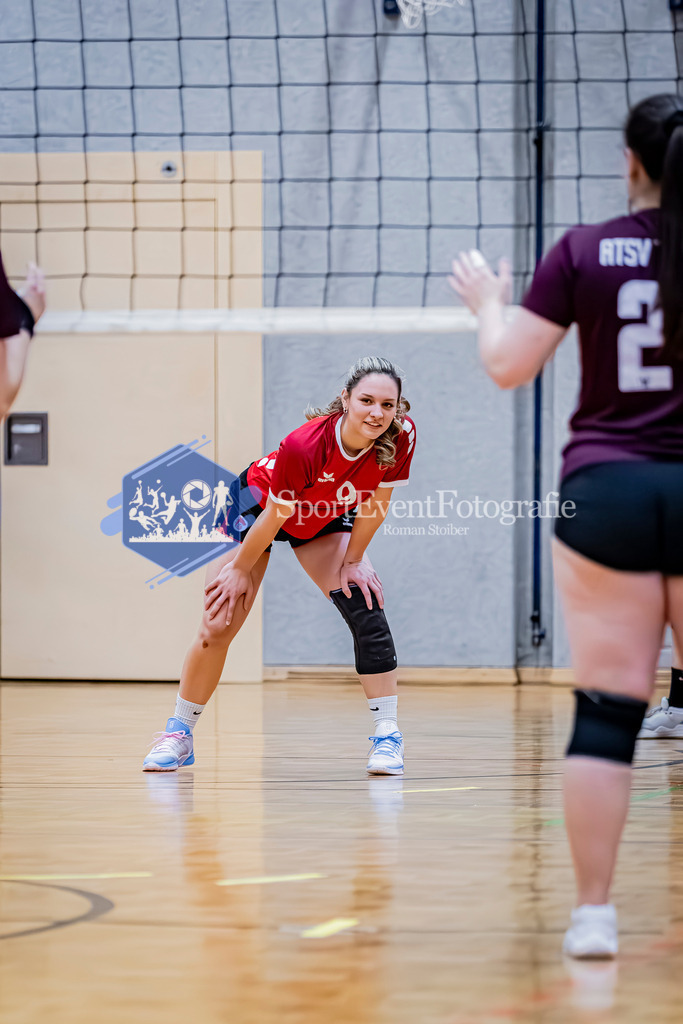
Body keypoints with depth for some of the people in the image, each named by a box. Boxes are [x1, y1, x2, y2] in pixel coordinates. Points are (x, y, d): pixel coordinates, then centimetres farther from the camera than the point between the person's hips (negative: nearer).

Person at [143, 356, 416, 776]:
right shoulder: (305, 445, -41)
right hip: (260, 502, -3)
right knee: (218, 625, -4)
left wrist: (353, 560, -7)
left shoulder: (402, 438, -31)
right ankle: (180, 732, 15)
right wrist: (240, 569, -12)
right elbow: (275, 517, -26)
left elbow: (377, 503, -14)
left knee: (366, 608, -15)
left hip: (325, 520, 3)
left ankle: (388, 734, -7)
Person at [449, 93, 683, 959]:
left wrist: (487, 304, 22)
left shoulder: (582, 252, -1)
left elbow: (508, 366, 3)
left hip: (605, 491, 1)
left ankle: (593, 911, 1)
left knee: (606, 712, 2)